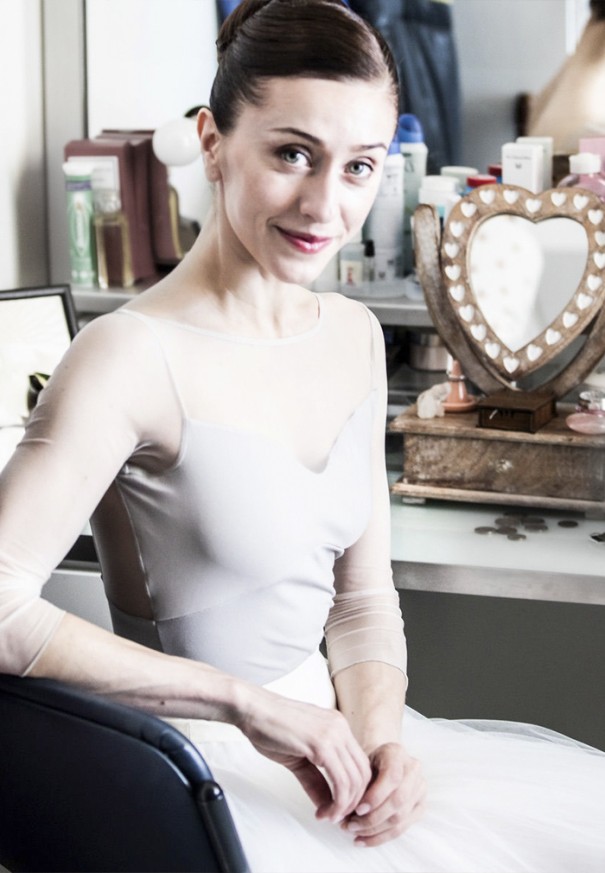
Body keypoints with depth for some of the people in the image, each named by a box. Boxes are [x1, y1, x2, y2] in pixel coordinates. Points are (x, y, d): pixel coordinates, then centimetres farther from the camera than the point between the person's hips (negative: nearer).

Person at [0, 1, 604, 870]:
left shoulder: (355, 335, 6)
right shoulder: (132, 356, -17)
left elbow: (364, 596, 10)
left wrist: (376, 733, -9)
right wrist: (249, 704, -23)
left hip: (321, 735, 7)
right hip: (206, 775, -7)